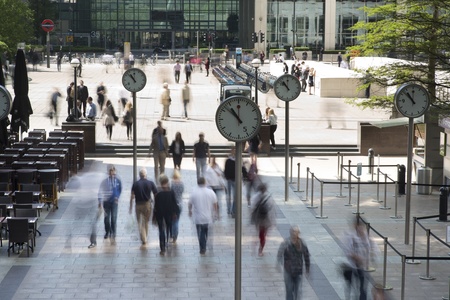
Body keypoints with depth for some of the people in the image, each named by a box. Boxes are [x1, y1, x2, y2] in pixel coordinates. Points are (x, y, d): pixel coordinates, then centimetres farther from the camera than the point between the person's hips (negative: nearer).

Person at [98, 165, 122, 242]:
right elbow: (100, 191, -2)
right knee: (107, 218, 9)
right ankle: (107, 232, 26)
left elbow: (120, 190, 10)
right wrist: (100, 201, -7)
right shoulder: (104, 182, -4)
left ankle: (113, 234, -1)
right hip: (106, 201, 1)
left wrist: (117, 197, 0)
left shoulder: (118, 181, -3)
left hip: (114, 201, -1)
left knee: (114, 218, -7)